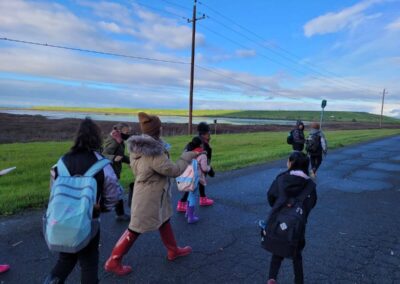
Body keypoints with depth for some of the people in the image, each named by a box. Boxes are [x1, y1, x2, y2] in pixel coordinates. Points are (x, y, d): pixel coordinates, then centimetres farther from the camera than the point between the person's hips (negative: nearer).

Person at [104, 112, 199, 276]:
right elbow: (174, 170, -21)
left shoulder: (138, 147, -4)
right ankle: (113, 262, 25)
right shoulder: (154, 153, -31)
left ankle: (173, 251, 43)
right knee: (136, 229, 7)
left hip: (153, 194, 9)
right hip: (149, 196, -9)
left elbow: (136, 168, 7)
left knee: (164, 221, 23)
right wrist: (188, 156, -8)